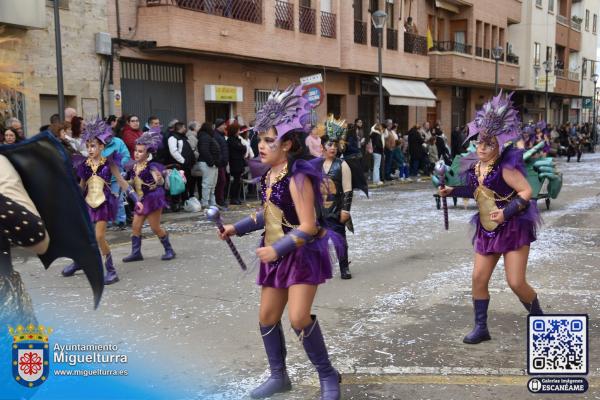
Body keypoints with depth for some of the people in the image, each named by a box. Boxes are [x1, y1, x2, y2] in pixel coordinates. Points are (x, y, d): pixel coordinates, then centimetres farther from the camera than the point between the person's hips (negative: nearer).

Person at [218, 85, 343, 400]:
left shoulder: (297, 177, -22)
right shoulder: (268, 175, 3)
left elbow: (308, 227, -25)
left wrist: (276, 249, -26)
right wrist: (237, 228, 13)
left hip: (303, 255, -9)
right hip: (277, 255, 9)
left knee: (299, 318, -16)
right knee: (267, 317, 12)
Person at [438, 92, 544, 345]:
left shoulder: (505, 168, -19)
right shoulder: (474, 168, 2)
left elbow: (526, 192, -19)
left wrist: (506, 212, -26)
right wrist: (452, 191, 9)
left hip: (514, 230, -7)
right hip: (487, 231, 7)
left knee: (516, 282, -5)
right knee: (479, 278, 4)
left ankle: (540, 320, 23)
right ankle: (481, 328, 16)